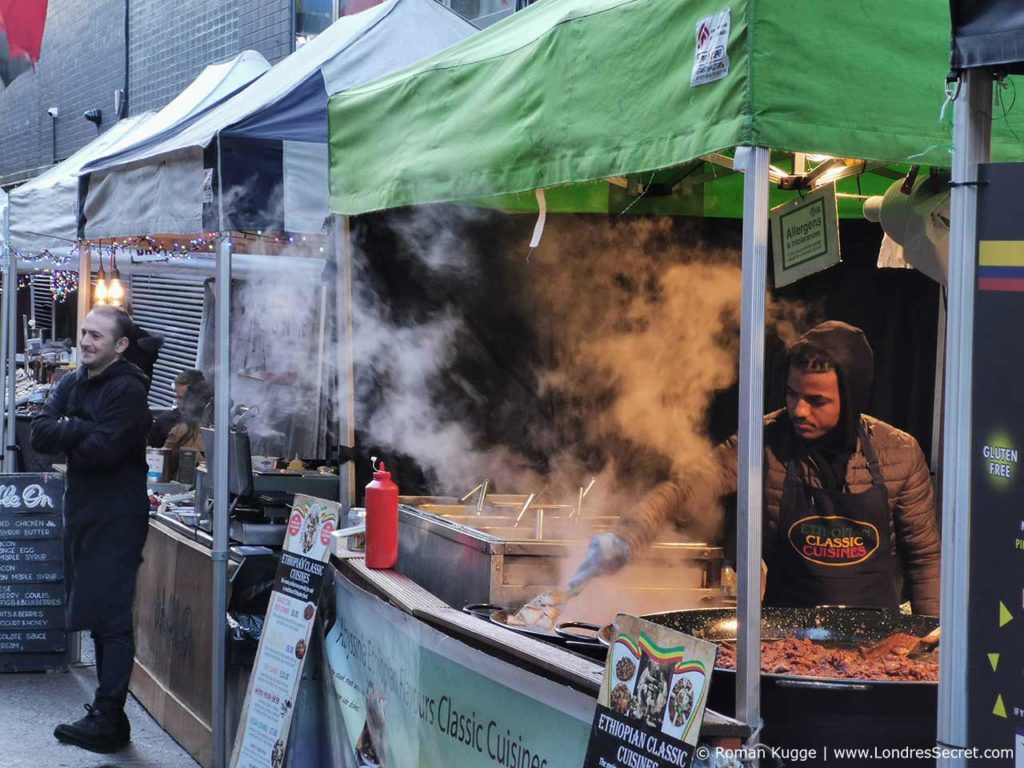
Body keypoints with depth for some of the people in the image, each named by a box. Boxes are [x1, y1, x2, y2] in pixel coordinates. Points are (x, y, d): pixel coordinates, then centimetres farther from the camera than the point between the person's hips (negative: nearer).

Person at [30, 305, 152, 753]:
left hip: (118, 514, -8)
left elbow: (104, 449, -22)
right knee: (99, 615, 11)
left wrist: (66, 437, -4)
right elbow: (39, 434, 1)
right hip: (83, 510, 8)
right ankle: (106, 710, 18)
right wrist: (82, 431, -15)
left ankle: (108, 720, -5)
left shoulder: (127, 390, -12)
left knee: (109, 615, -8)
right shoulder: (71, 386, 13)